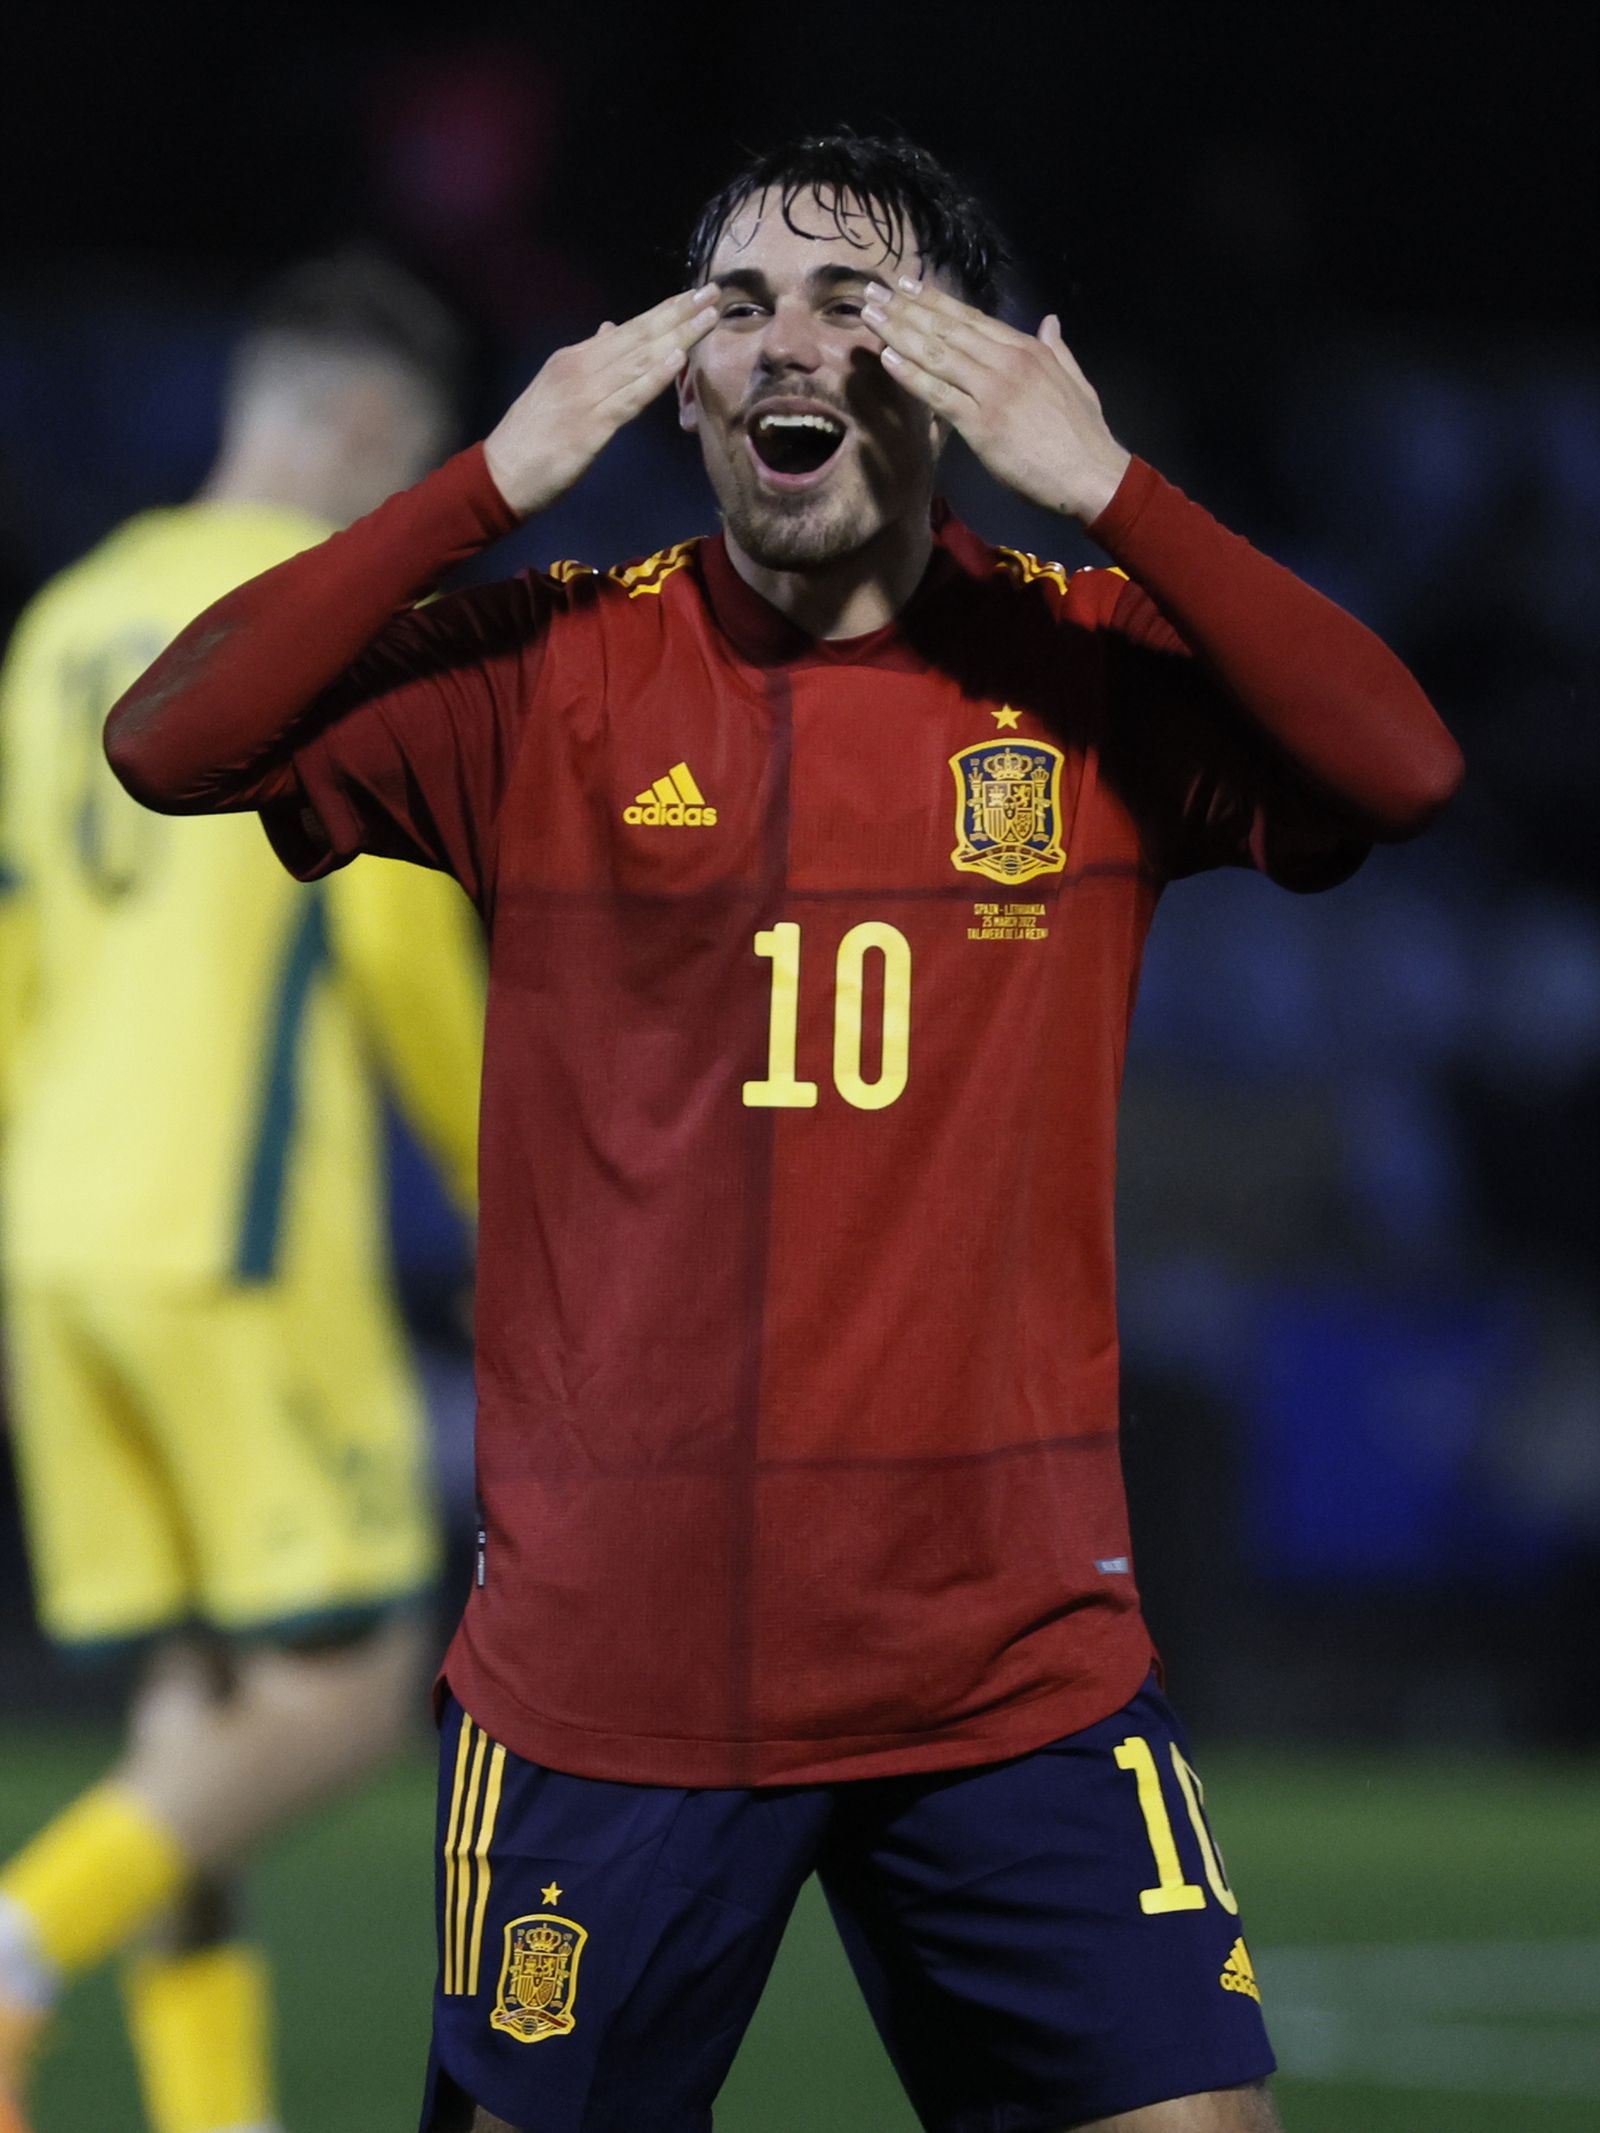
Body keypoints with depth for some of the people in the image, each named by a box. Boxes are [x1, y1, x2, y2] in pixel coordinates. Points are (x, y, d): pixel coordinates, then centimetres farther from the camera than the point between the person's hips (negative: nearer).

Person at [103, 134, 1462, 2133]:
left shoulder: (1089, 668, 3)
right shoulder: (553, 673, 3)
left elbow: (1404, 770, -13)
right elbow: (168, 744, -8)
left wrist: (1103, 485, -17)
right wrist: (500, 476, -11)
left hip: (1013, 1650, 0)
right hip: (601, 1652, 0)